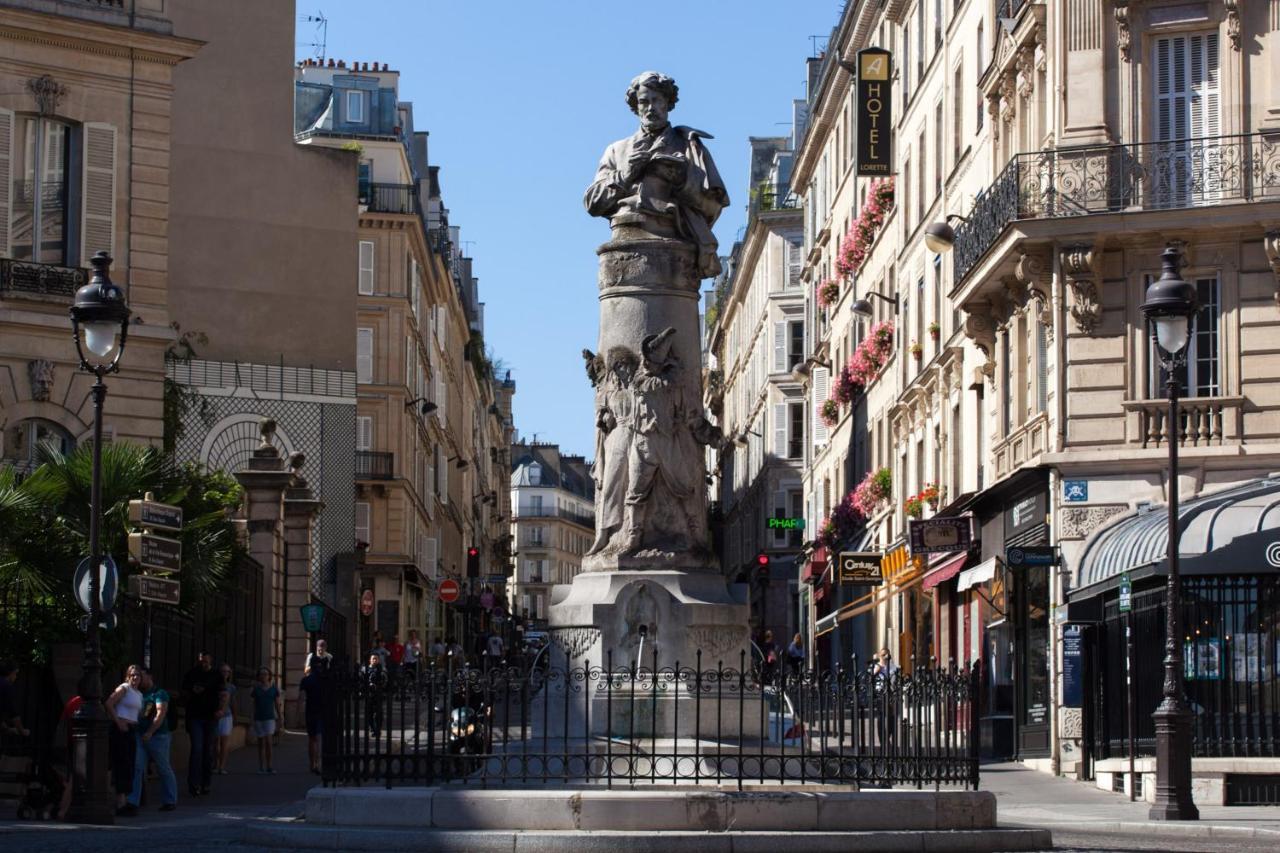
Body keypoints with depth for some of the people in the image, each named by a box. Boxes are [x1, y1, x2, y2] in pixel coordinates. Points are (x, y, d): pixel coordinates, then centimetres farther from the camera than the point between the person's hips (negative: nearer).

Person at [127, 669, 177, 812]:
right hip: (140, 736, 6)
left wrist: (150, 732, -24)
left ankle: (170, 801, 18)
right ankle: (132, 802, -8)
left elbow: (160, 713, -16)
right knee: (136, 767, -5)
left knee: (163, 769, 6)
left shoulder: (159, 693, -5)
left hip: (157, 736, -6)